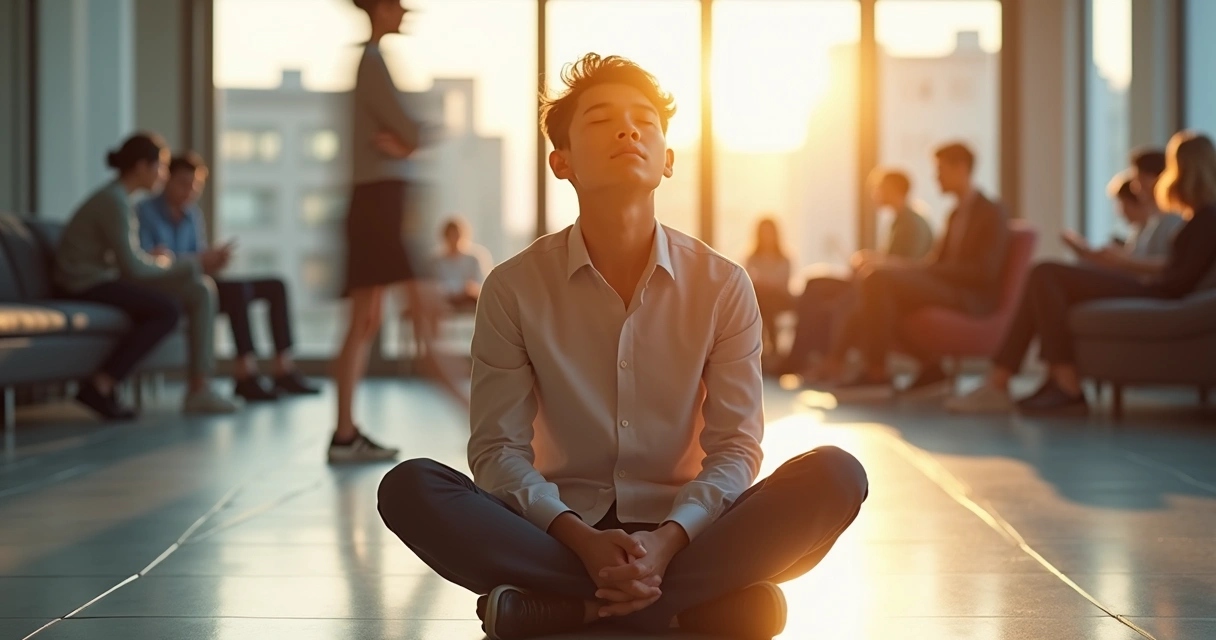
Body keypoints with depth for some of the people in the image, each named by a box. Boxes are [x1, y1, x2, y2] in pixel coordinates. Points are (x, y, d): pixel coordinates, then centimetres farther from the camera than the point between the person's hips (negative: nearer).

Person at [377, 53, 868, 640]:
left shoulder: (724, 286, -2)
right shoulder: (514, 288, -3)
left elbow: (735, 447, -4)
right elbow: (498, 448, -6)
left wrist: (668, 541, -23)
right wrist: (581, 540, -24)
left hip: (683, 532, 1)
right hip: (562, 534, 0)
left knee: (835, 476, -25)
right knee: (409, 487, -28)